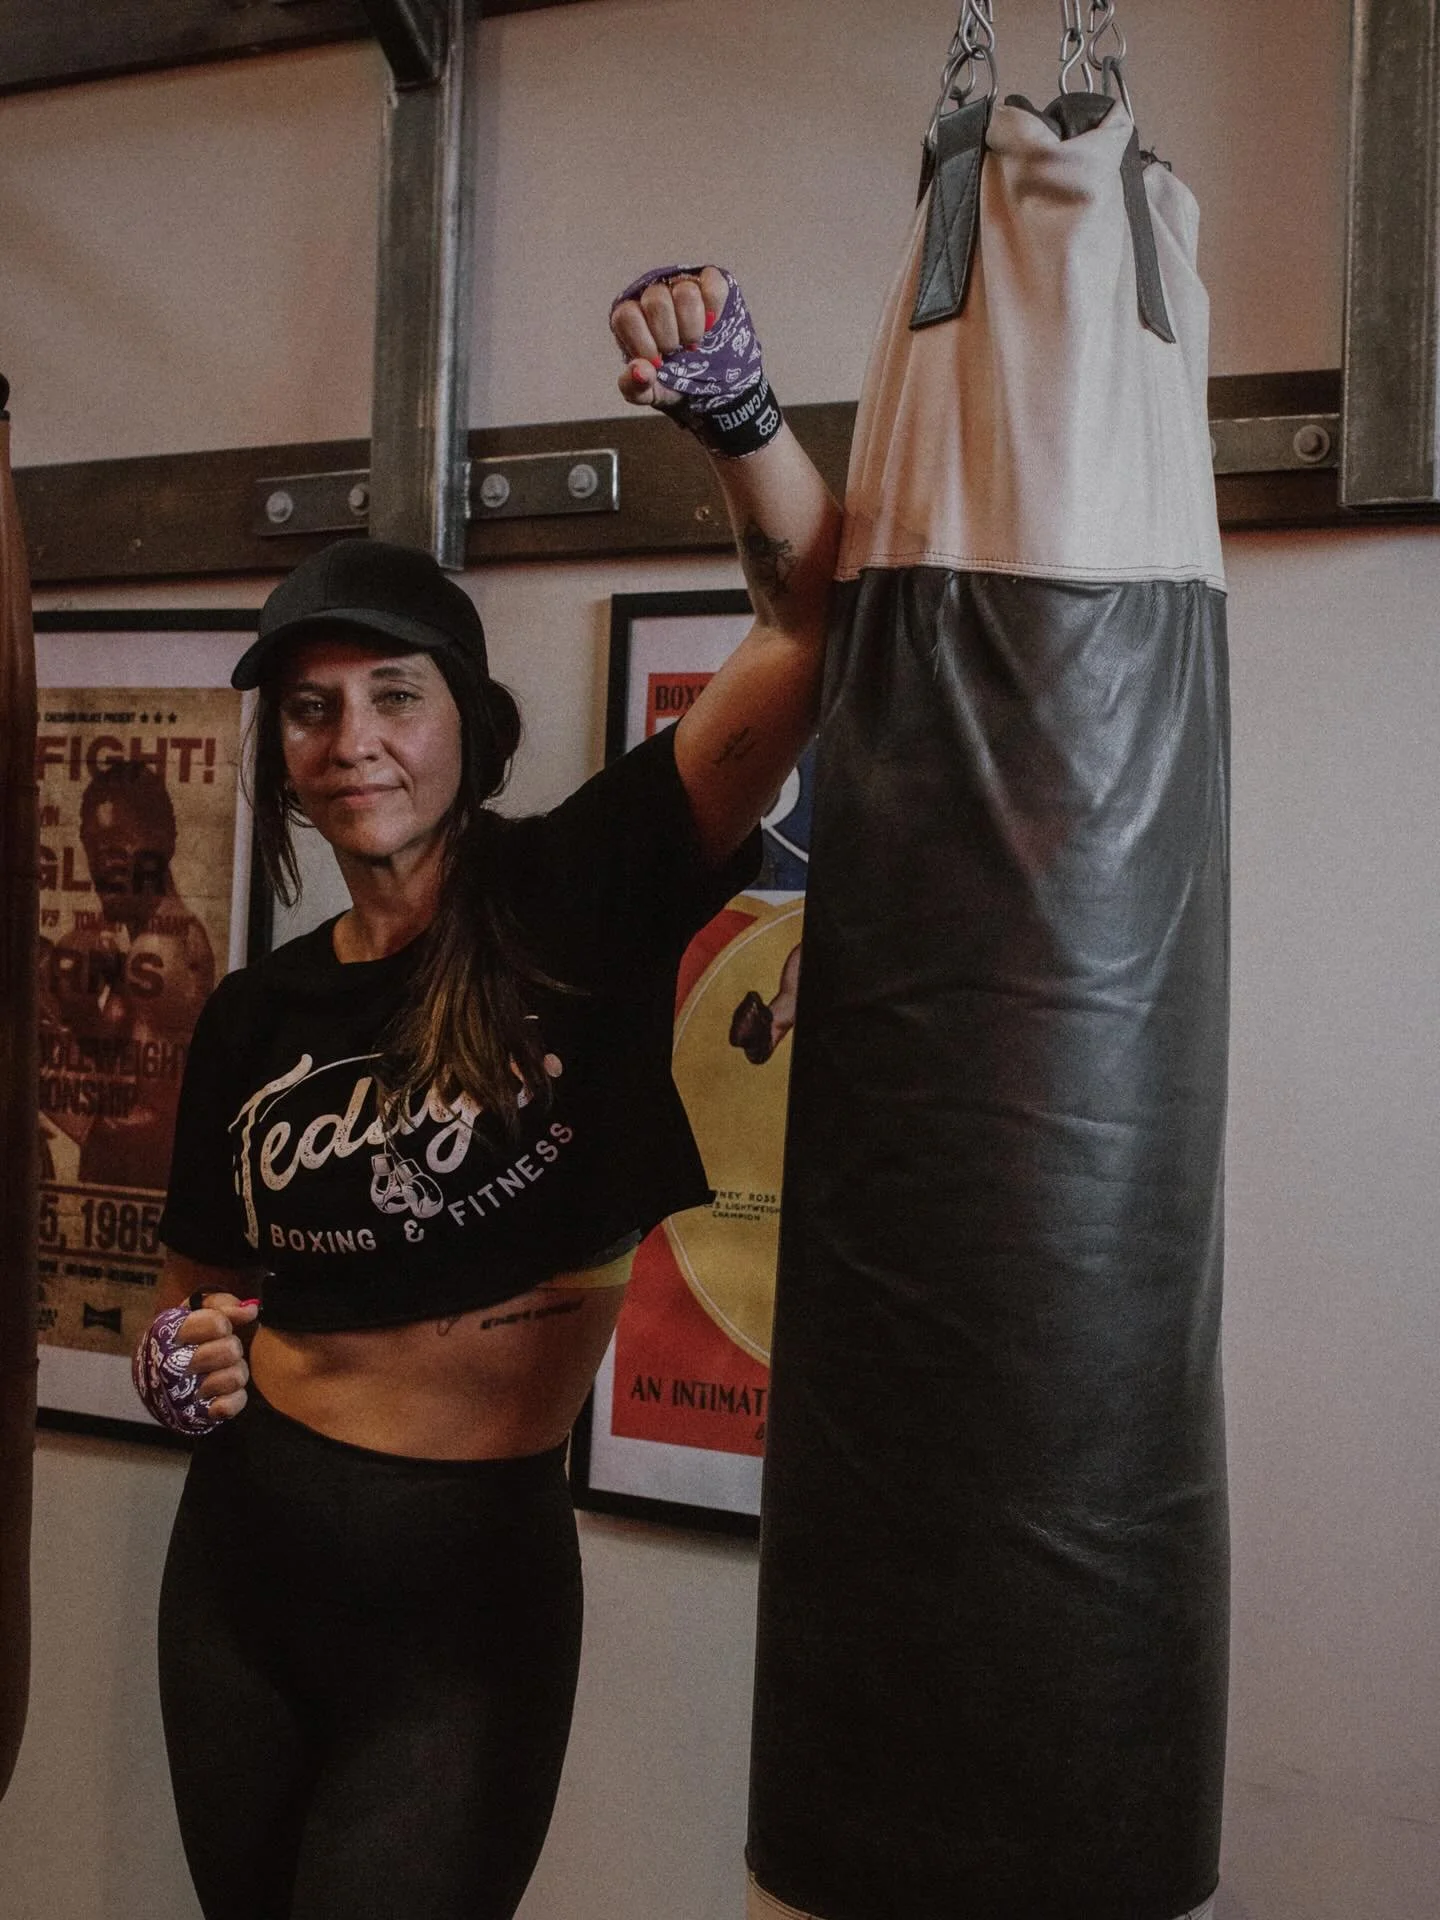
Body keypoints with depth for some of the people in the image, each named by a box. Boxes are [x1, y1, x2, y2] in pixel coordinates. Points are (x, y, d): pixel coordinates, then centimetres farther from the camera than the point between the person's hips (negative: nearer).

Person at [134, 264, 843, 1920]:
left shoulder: (576, 901, -10)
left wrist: (734, 416, -32)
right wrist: (180, 1365, -5)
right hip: (241, 1557, 5)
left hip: (471, 1584, -4)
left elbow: (809, 623, -18)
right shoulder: (257, 1016, 1)